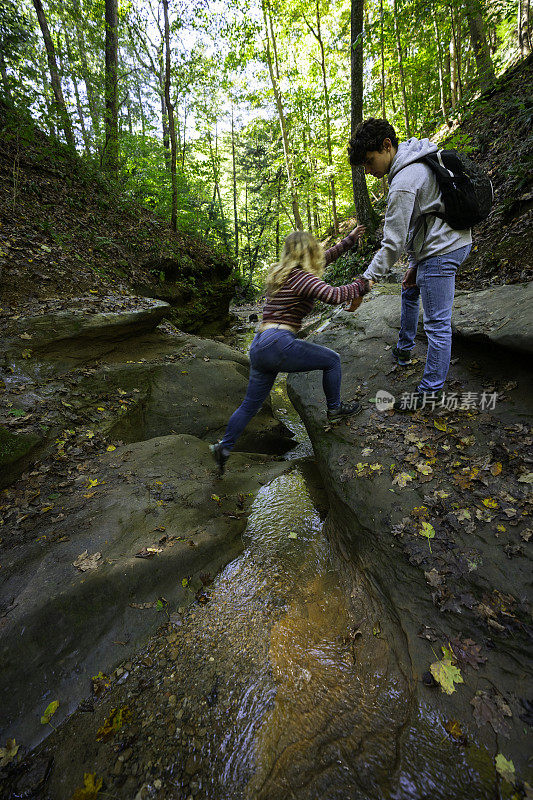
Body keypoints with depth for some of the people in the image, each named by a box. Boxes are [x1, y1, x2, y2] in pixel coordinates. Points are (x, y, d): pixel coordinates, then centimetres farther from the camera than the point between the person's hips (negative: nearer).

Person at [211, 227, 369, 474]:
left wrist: (350, 239, 37)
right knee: (332, 360, 11)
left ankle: (224, 447, 22)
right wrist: (361, 284, 0)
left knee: (251, 404, 17)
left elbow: (324, 257, 32)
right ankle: (335, 409, 26)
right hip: (279, 344, -9)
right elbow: (333, 295, -18)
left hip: (258, 347, 9)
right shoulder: (300, 277, -7)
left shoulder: (280, 272, 21)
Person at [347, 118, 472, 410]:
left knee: (437, 323, -7)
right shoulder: (418, 159, 11)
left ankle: (431, 391, 2)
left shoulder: (403, 183, -23)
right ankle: (404, 350, 43)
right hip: (455, 240, 11)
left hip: (441, 250, -11)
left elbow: (393, 242, -25)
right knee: (410, 291, 29)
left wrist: (367, 280, -21)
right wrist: (415, 263, 13)